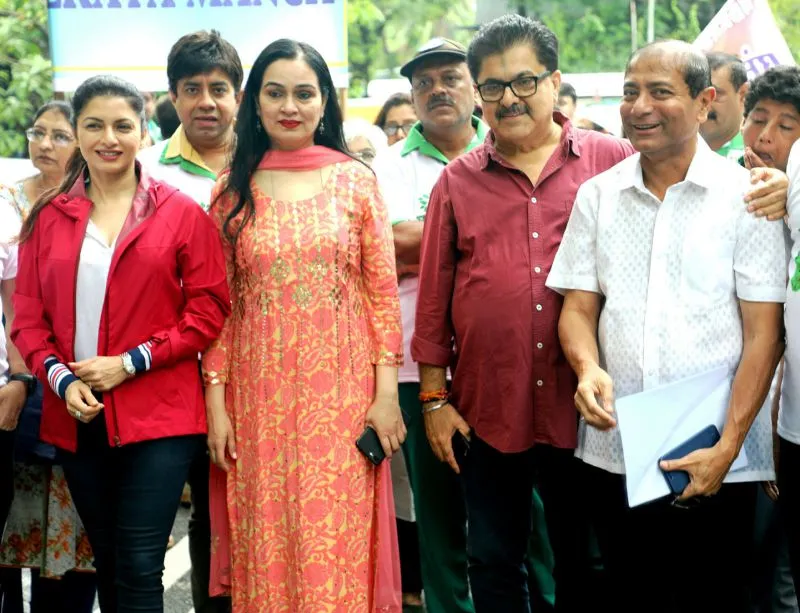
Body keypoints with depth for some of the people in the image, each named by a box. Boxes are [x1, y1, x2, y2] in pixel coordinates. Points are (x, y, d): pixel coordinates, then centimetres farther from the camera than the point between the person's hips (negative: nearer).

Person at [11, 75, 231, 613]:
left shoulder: (182, 214, -1)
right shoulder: (48, 217, 8)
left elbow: (209, 309, -5)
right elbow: (28, 315, 7)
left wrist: (130, 363, -12)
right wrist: (60, 377, -10)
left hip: (159, 415, -3)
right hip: (77, 418, 4)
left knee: (140, 568, -6)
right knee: (106, 562, 15)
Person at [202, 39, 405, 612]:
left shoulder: (355, 180, 3)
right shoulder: (233, 190, 6)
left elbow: (383, 292, 2)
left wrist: (387, 392, -4)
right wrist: (216, 402, 0)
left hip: (340, 392, -1)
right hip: (260, 394, 1)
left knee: (337, 547, 0)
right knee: (266, 548, 6)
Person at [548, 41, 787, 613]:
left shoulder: (745, 196, -4)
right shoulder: (597, 195, 7)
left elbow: (764, 333, -6)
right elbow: (578, 306, 8)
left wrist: (728, 448, -13)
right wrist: (588, 368, -14)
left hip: (718, 460, -3)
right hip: (613, 453, 3)